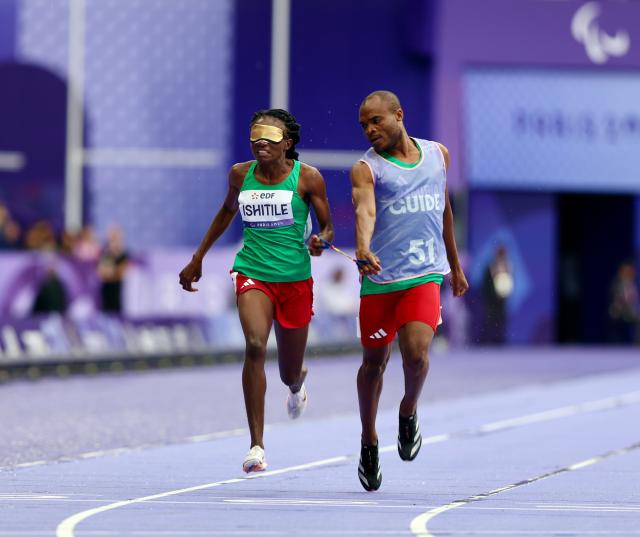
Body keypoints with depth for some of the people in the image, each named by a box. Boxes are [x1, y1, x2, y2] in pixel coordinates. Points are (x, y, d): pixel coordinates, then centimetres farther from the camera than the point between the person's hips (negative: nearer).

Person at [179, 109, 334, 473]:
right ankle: (257, 447, -26)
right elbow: (228, 211, 21)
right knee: (255, 346, -27)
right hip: (252, 274, 0)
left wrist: (320, 241, -23)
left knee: (290, 375, 11)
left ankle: (298, 381, 55)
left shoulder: (307, 178, -5)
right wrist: (198, 258, 25)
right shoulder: (241, 174, 2)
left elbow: (328, 227, 1)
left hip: (295, 278, 0)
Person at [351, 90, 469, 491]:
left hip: (425, 275, 1)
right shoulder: (367, 168, -3)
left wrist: (455, 265, 30)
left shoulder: (438, 155, 11)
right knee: (374, 362, 8)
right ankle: (369, 441, 29)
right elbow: (365, 210, -23)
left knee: (416, 352, -19)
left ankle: (409, 412, 11)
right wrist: (363, 249, -43)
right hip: (380, 278, -1)